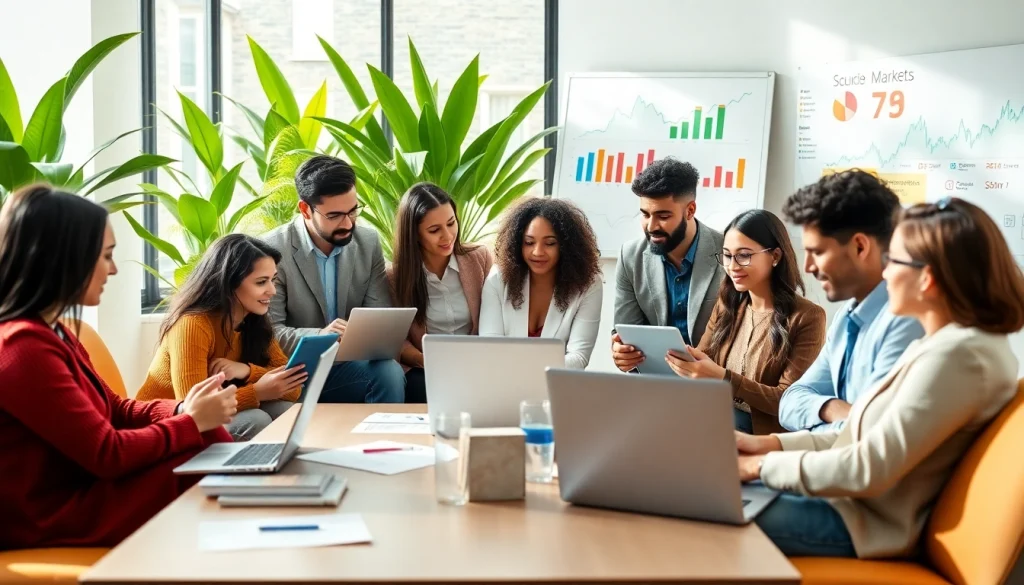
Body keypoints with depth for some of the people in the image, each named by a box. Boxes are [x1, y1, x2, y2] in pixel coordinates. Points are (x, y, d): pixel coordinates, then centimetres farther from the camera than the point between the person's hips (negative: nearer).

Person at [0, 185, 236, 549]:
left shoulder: (52, 332, 9)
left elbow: (113, 410, 15)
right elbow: (106, 454, -21)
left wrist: (180, 409, -3)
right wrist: (191, 421, -10)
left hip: (83, 484, 9)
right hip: (57, 515, -9)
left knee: (215, 442, -5)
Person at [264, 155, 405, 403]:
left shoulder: (369, 242, 3)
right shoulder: (273, 249, -10)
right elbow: (269, 332, -12)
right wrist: (318, 336, -30)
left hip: (349, 366, 4)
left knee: (390, 372, -27)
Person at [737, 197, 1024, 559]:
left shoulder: (957, 356, -23)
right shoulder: (948, 342, 10)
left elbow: (869, 470, -24)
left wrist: (761, 466, -14)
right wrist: (773, 444, 5)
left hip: (865, 521, -9)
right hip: (850, 497, 10)